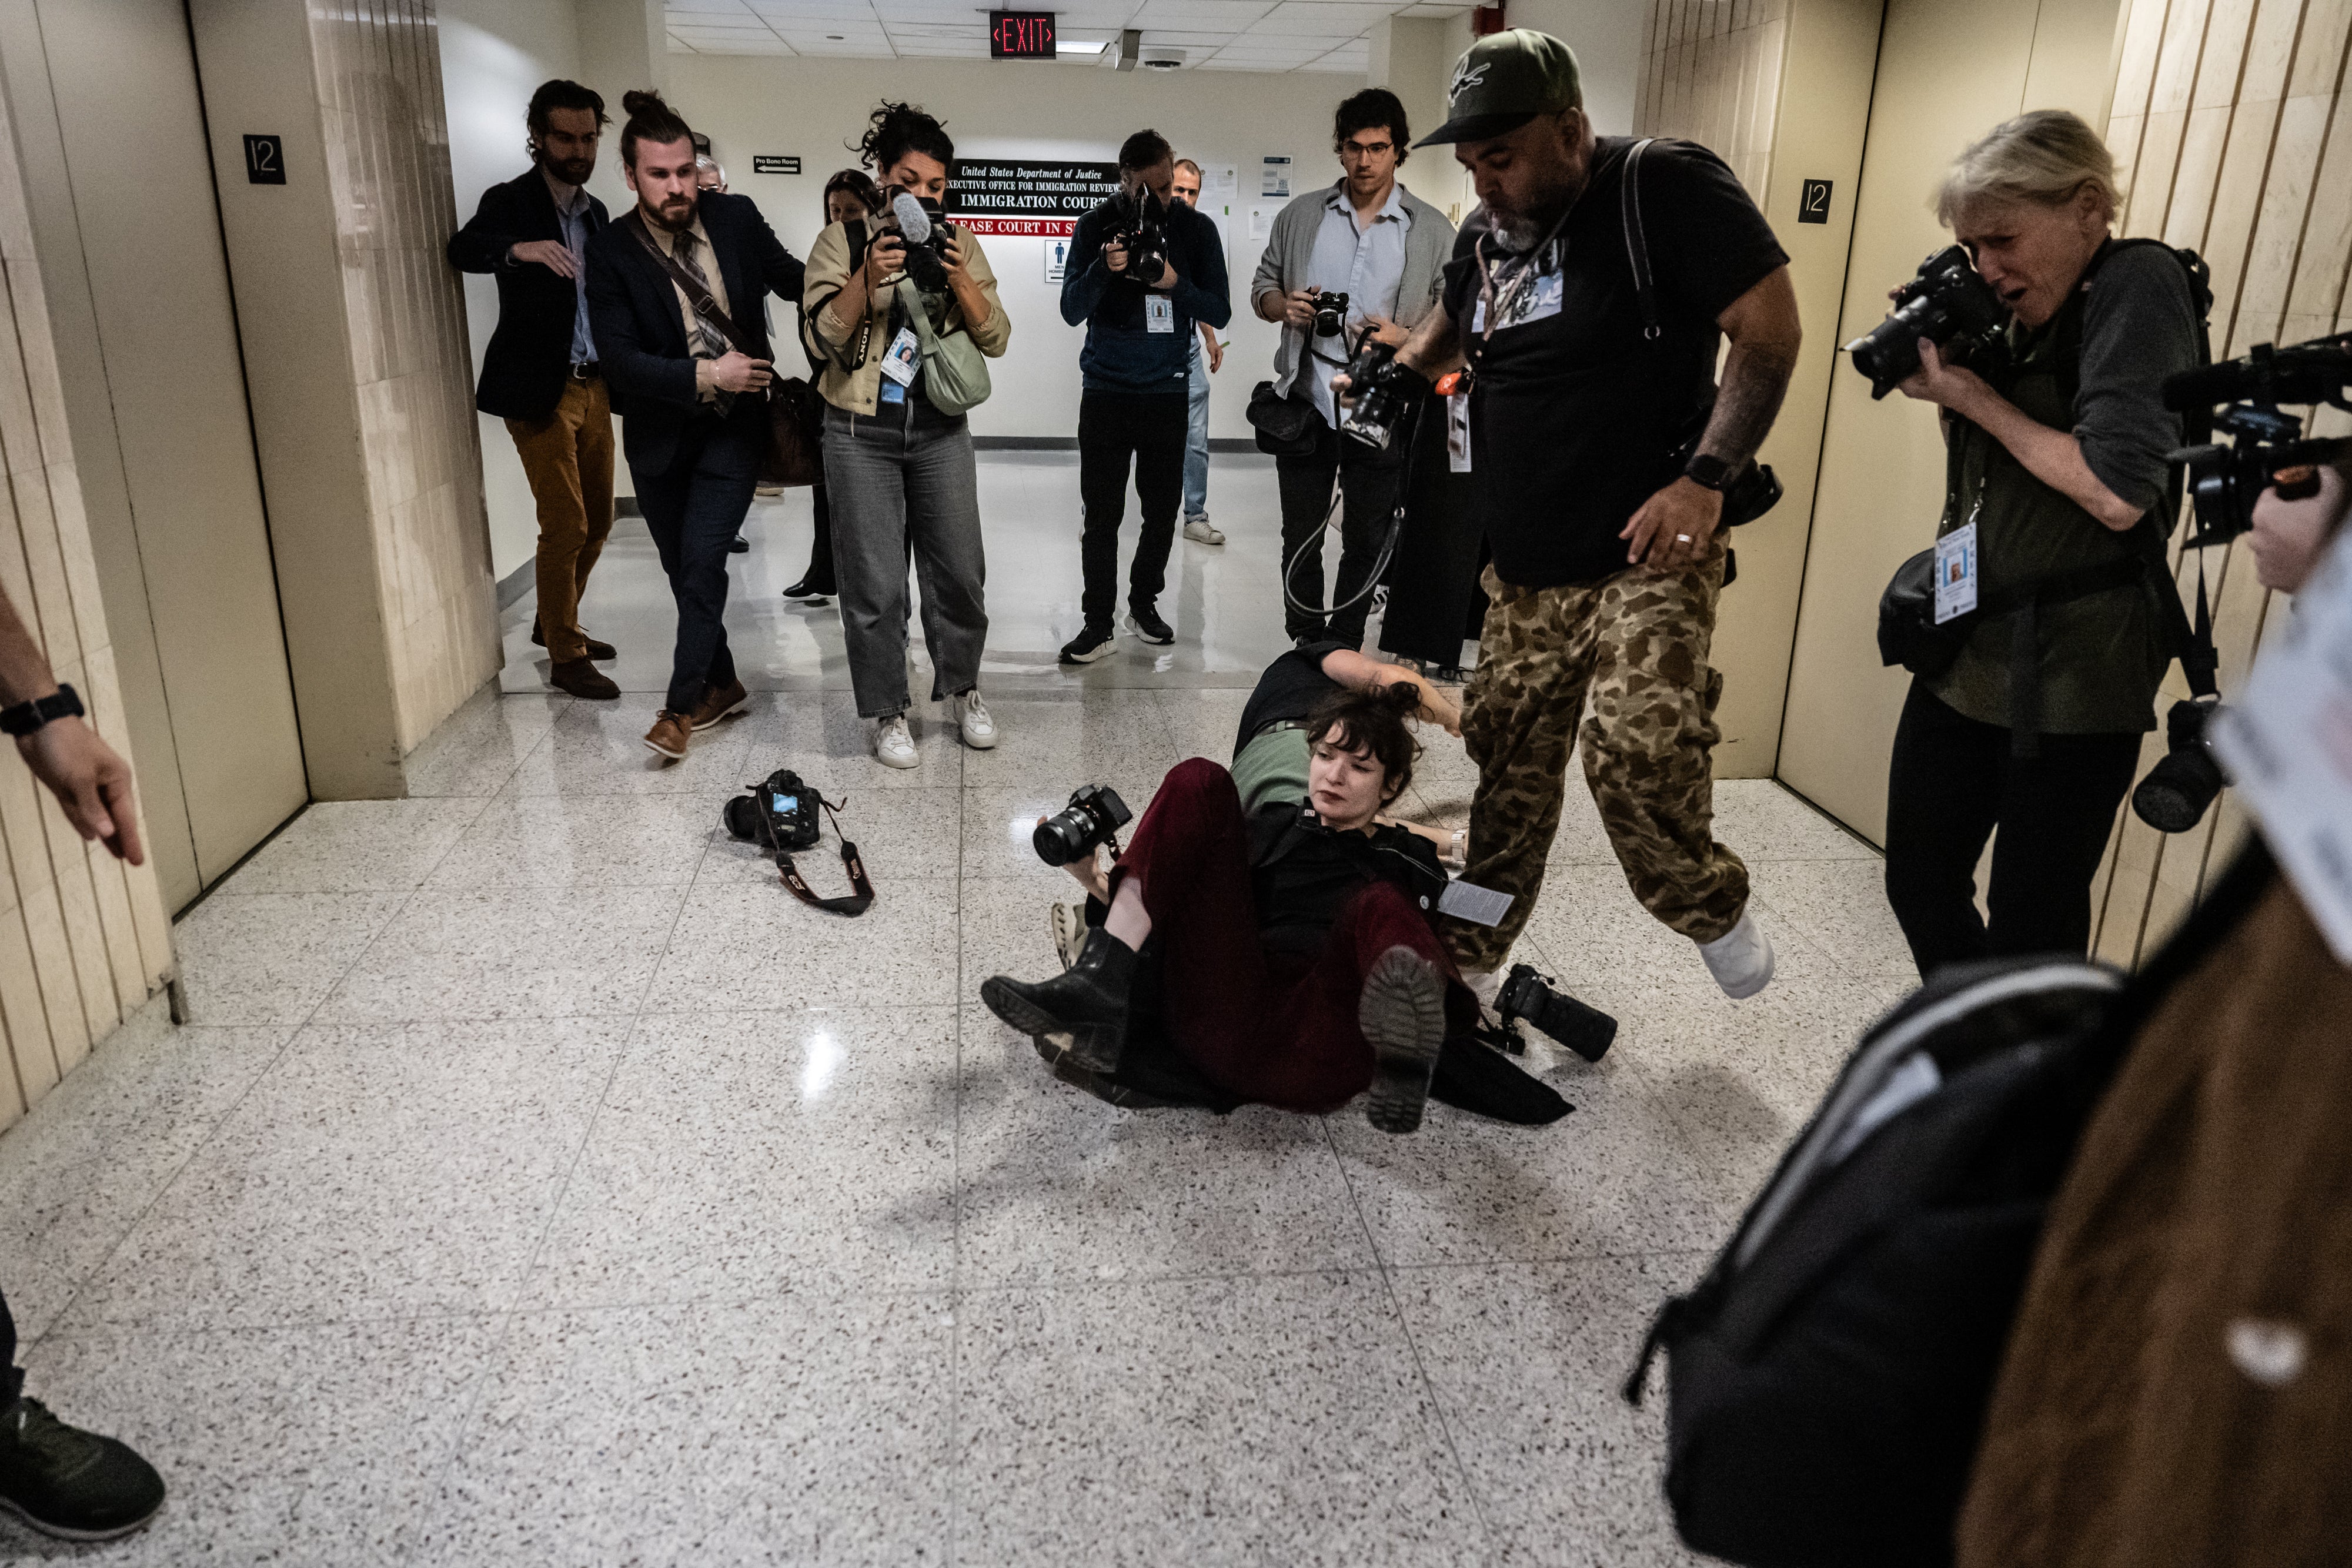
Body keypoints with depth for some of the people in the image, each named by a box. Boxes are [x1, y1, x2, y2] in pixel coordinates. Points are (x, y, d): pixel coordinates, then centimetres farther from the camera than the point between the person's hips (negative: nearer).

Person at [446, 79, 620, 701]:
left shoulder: (594, 211, 14)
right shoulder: (511, 201, -6)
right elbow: (463, 249, -25)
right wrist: (522, 248, -43)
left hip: (593, 387, 7)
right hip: (542, 391, -7)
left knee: (596, 522, 14)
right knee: (565, 526, -8)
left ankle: (554, 623, 34)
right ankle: (565, 656, 3)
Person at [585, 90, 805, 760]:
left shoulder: (737, 217, -4)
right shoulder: (610, 254, -10)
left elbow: (793, 280, 12)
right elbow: (621, 361, -15)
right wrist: (705, 375, -23)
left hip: (733, 427, -1)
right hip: (661, 434, 1)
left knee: (701, 561, -12)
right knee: (684, 571, 13)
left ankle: (682, 705, 0)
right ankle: (721, 685, 33)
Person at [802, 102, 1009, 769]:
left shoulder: (960, 242, 7)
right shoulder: (842, 241, 0)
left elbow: (995, 339, -1)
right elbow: (823, 339, -9)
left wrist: (960, 277, -16)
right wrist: (868, 278, -22)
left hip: (940, 430, 2)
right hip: (862, 434, -2)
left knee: (960, 572, 4)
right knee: (875, 584, -1)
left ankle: (962, 690, 27)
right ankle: (889, 713, 14)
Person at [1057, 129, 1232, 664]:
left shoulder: (1196, 229, 2)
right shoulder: (1096, 225, 0)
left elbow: (1220, 313, 1)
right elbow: (1072, 311, -5)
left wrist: (1176, 284, -17)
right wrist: (1104, 268, -23)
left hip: (1167, 392, 1)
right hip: (1106, 391, -1)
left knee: (1162, 508, 8)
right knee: (1102, 512, -3)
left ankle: (1144, 601, 26)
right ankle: (1099, 622, 3)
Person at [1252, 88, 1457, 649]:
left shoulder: (1432, 230, 1)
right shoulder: (1300, 215, 7)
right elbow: (1262, 286, 13)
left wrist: (1404, 338, -19)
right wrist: (1285, 306, -10)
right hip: (1306, 400, 2)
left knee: (1366, 544, 8)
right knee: (1300, 537, 9)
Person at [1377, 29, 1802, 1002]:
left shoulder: (1666, 189, -9)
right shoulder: (1486, 232, 12)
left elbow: (1770, 327, -11)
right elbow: (1452, 325, 32)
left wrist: (1708, 477, -20)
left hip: (1647, 550, -6)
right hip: (1524, 566, 7)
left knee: (1638, 749, -23)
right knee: (1509, 766, 12)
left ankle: (1712, 911, 6)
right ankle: (1469, 956, 27)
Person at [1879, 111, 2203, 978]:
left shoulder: (2138, 283, -11)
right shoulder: (2026, 316, 11)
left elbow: (2116, 496, -21)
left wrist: (1975, 398, -13)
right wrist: (1941, 368, 1)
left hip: (2073, 675, -8)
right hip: (1965, 652, 8)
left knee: (2029, 937, 3)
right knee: (1920, 883, 15)